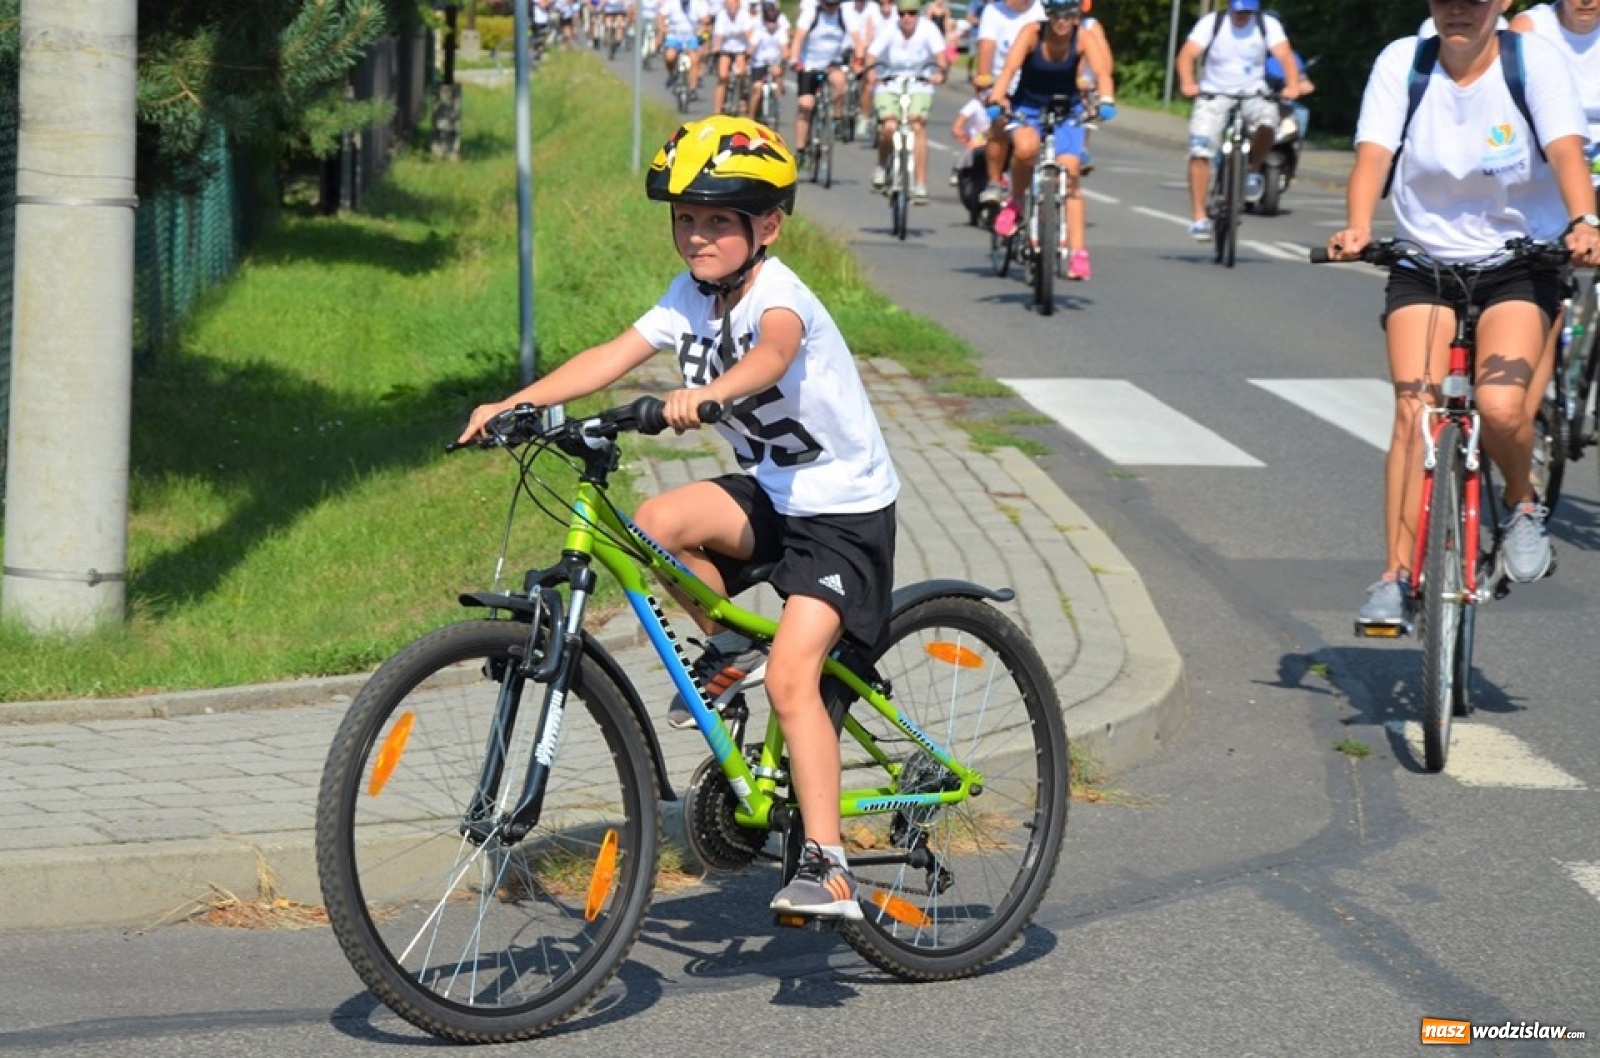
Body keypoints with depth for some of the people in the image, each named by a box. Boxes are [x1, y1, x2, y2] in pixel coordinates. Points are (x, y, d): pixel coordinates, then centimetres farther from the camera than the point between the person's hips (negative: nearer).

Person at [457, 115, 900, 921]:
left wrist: (708, 393, -64)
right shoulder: (692, 296, 1)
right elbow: (614, 356, -7)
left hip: (846, 510, -7)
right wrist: (514, 404, -20)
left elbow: (772, 352, -44)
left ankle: (827, 868, -16)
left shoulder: (779, 295, -21)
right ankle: (725, 648, 5)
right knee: (657, 523, -22)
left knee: (790, 677, -20)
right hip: (772, 492, 7)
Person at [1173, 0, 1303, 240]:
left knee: (1267, 122, -33)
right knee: (1200, 151, -17)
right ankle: (1199, 217, -10)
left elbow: (1285, 55, -17)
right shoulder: (1212, 23, -8)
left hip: (1253, 95, 0)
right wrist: (1187, 83, -38)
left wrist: (1292, 85, -37)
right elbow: (1187, 54, -18)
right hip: (1214, 94, 0)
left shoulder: (1268, 25, -5)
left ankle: (1253, 171, -3)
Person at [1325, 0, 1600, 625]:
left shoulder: (1535, 62, -10)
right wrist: (1357, 228, -35)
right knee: (1414, 411, -13)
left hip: (1519, 263, -1)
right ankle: (1397, 576, -6)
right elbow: (1373, 155, -16)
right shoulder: (1401, 62, -6)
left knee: (1500, 405, -23)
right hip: (1423, 263, 2)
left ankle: (1522, 505, 9)